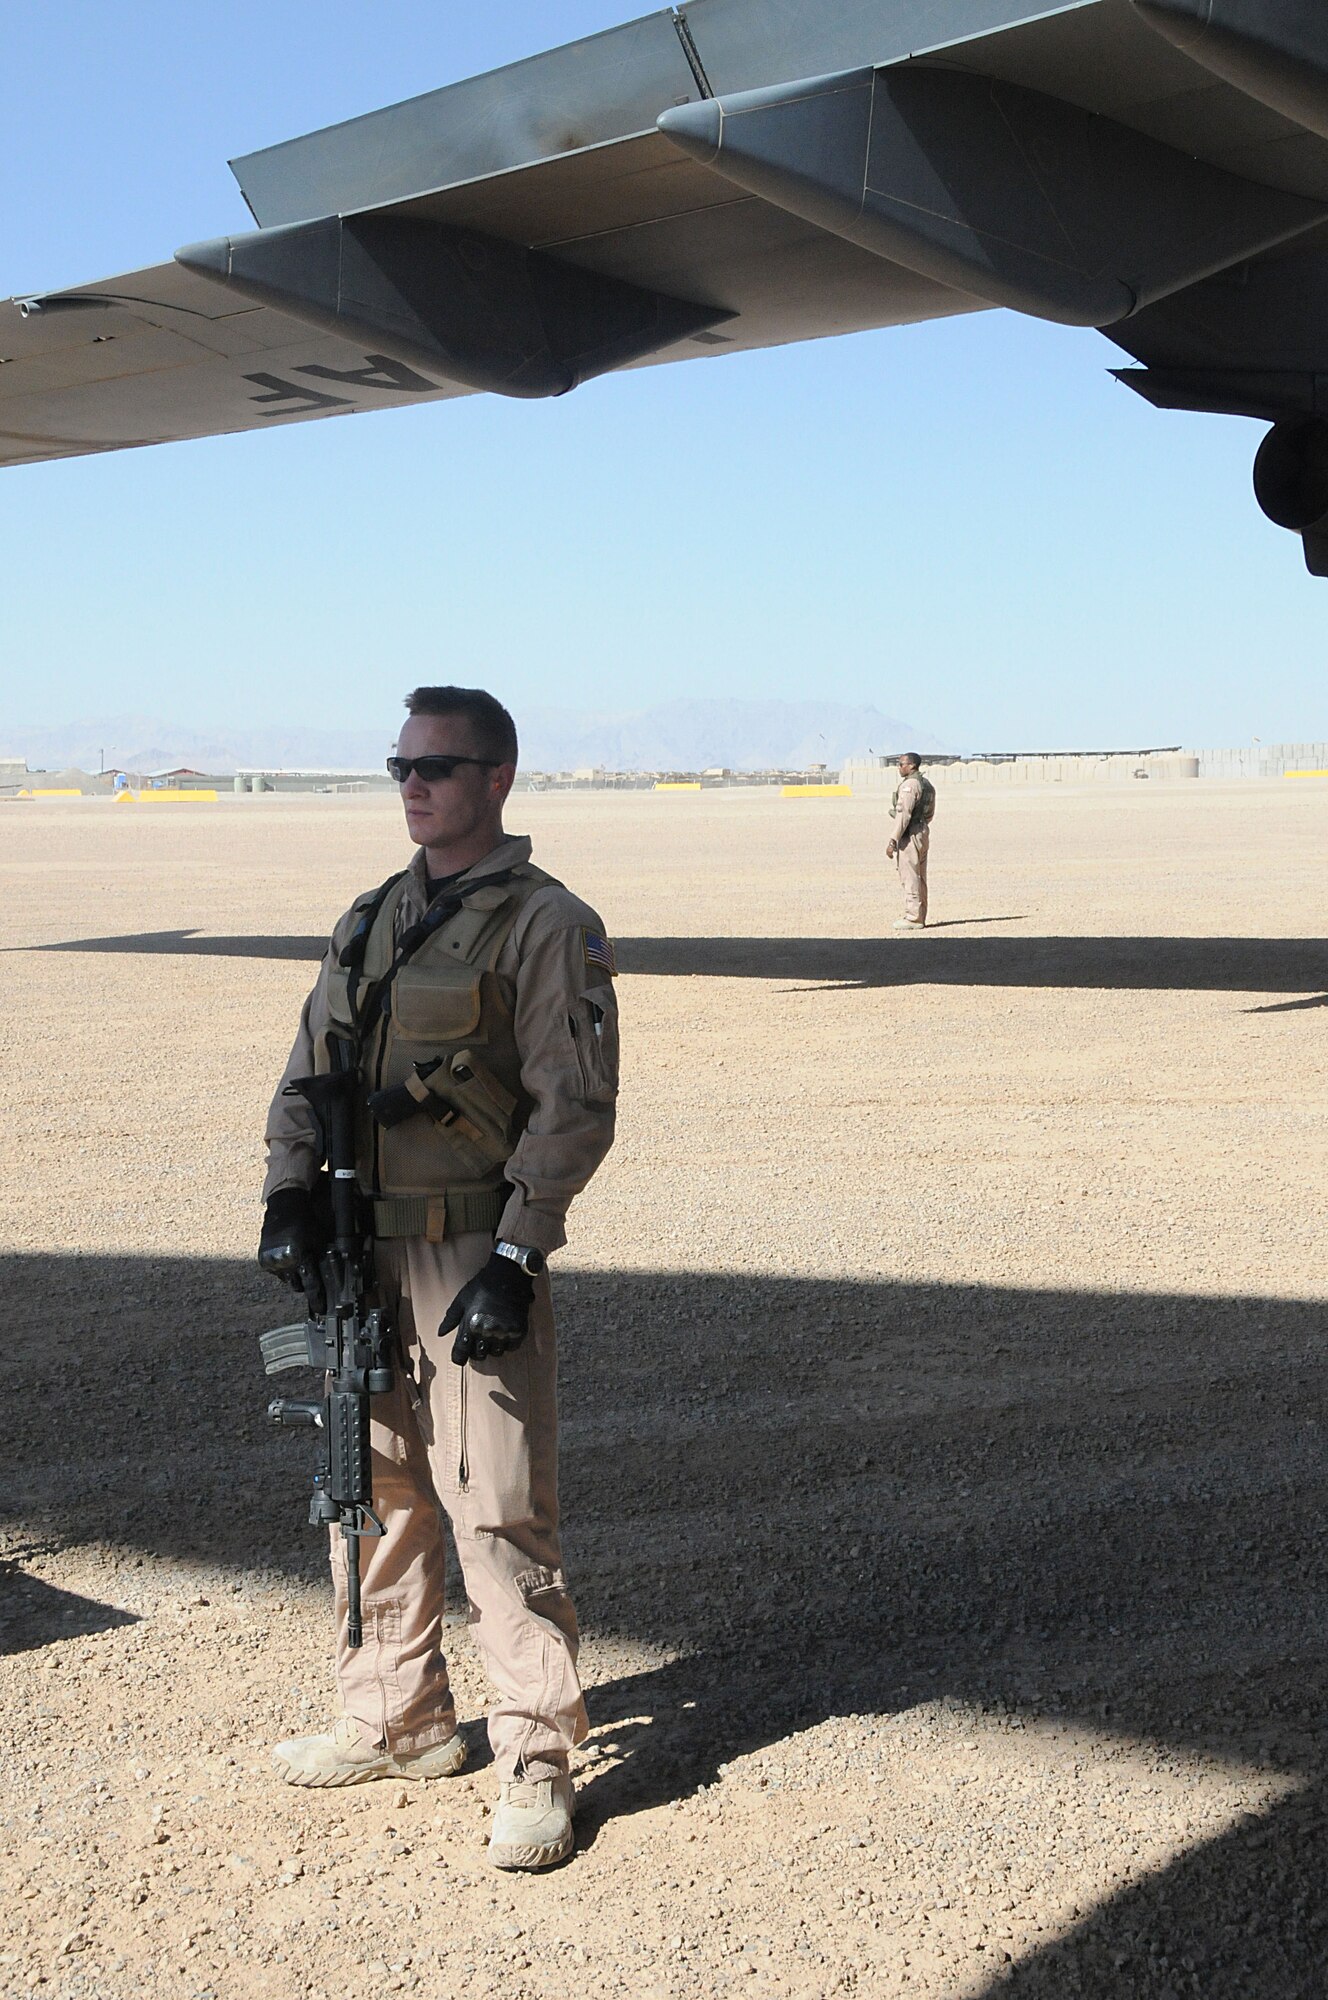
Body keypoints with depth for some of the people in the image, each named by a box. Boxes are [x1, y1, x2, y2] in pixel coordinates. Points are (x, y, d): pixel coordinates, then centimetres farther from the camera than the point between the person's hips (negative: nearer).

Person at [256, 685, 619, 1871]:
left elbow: (575, 1107, -12)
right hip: (364, 1251, 7)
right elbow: (310, 1071, 16)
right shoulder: (371, 921, 14)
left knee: (496, 1512, -7)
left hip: (475, 1255, -7)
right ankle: (398, 1721, 30)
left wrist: (514, 1260, -18)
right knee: (372, 1494, 15)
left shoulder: (545, 926, -7)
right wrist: (290, 1192, -1)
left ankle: (538, 1765, 3)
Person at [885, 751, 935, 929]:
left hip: (909, 835, -10)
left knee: (910, 878, -6)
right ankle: (919, 917, 18)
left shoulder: (909, 785, -17)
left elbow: (903, 814, -22)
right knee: (919, 879, 13)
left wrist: (892, 840, -21)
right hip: (923, 832, 10)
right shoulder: (927, 785, 14)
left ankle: (913, 918, -6)